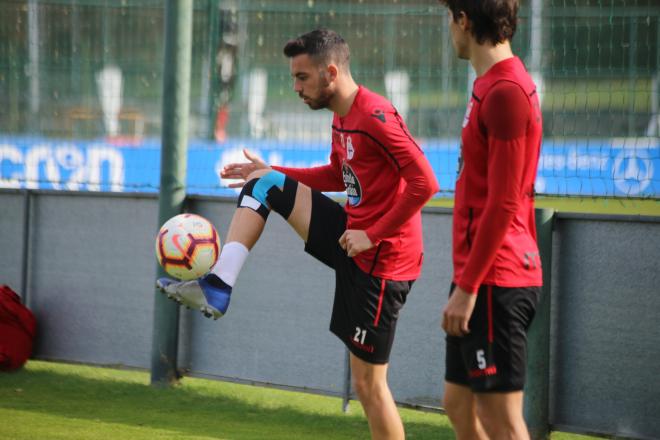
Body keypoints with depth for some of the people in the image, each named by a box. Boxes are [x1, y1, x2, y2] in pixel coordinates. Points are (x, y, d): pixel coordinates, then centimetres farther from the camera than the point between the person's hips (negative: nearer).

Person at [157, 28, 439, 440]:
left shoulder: (376, 117, -22)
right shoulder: (342, 118, 8)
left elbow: (424, 183, -27)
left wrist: (374, 235, -23)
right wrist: (271, 172, 17)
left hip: (380, 259, -9)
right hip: (353, 238, 9)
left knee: (369, 383, -3)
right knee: (266, 186, 7)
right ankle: (218, 287, 2)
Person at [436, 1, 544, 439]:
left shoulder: (505, 91, -17)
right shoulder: (493, 86, 14)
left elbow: (503, 204, -20)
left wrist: (467, 286, -18)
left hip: (494, 282, -10)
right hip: (483, 279, 10)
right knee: (459, 404, 15)